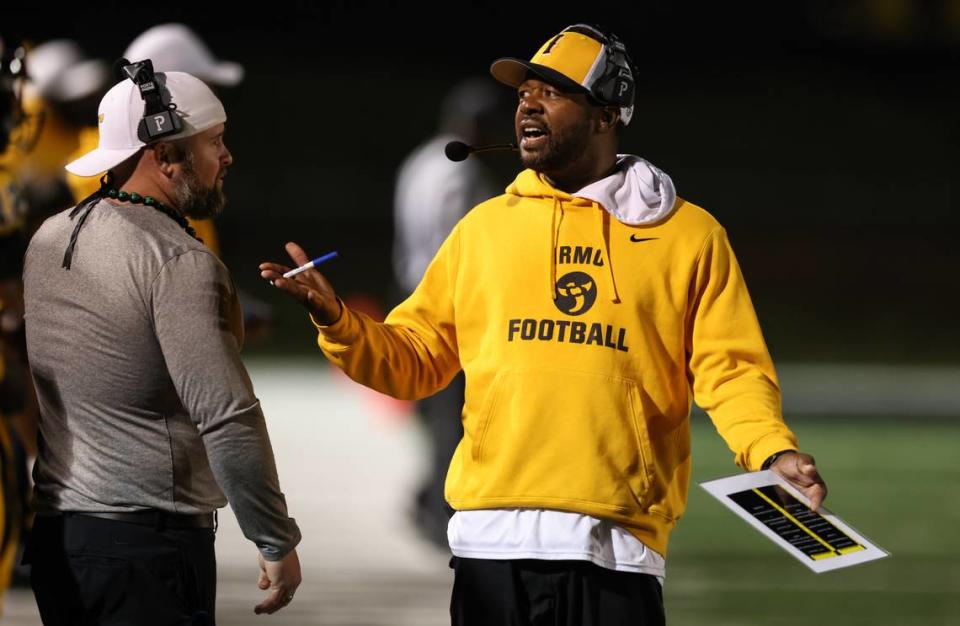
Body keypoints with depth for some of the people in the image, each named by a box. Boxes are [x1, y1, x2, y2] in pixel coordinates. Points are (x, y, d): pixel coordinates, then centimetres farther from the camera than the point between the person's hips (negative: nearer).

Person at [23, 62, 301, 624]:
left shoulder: (48, 240, 10)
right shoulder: (180, 263, -15)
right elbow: (228, 417, -20)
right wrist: (277, 542, -14)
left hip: (55, 534, 8)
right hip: (148, 544, -8)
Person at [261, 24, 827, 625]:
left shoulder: (687, 235, 7)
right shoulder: (484, 227, 15)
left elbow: (729, 370, 2)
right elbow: (413, 358, 16)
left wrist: (773, 452, -16)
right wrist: (338, 323, -1)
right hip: (493, 541, 2)